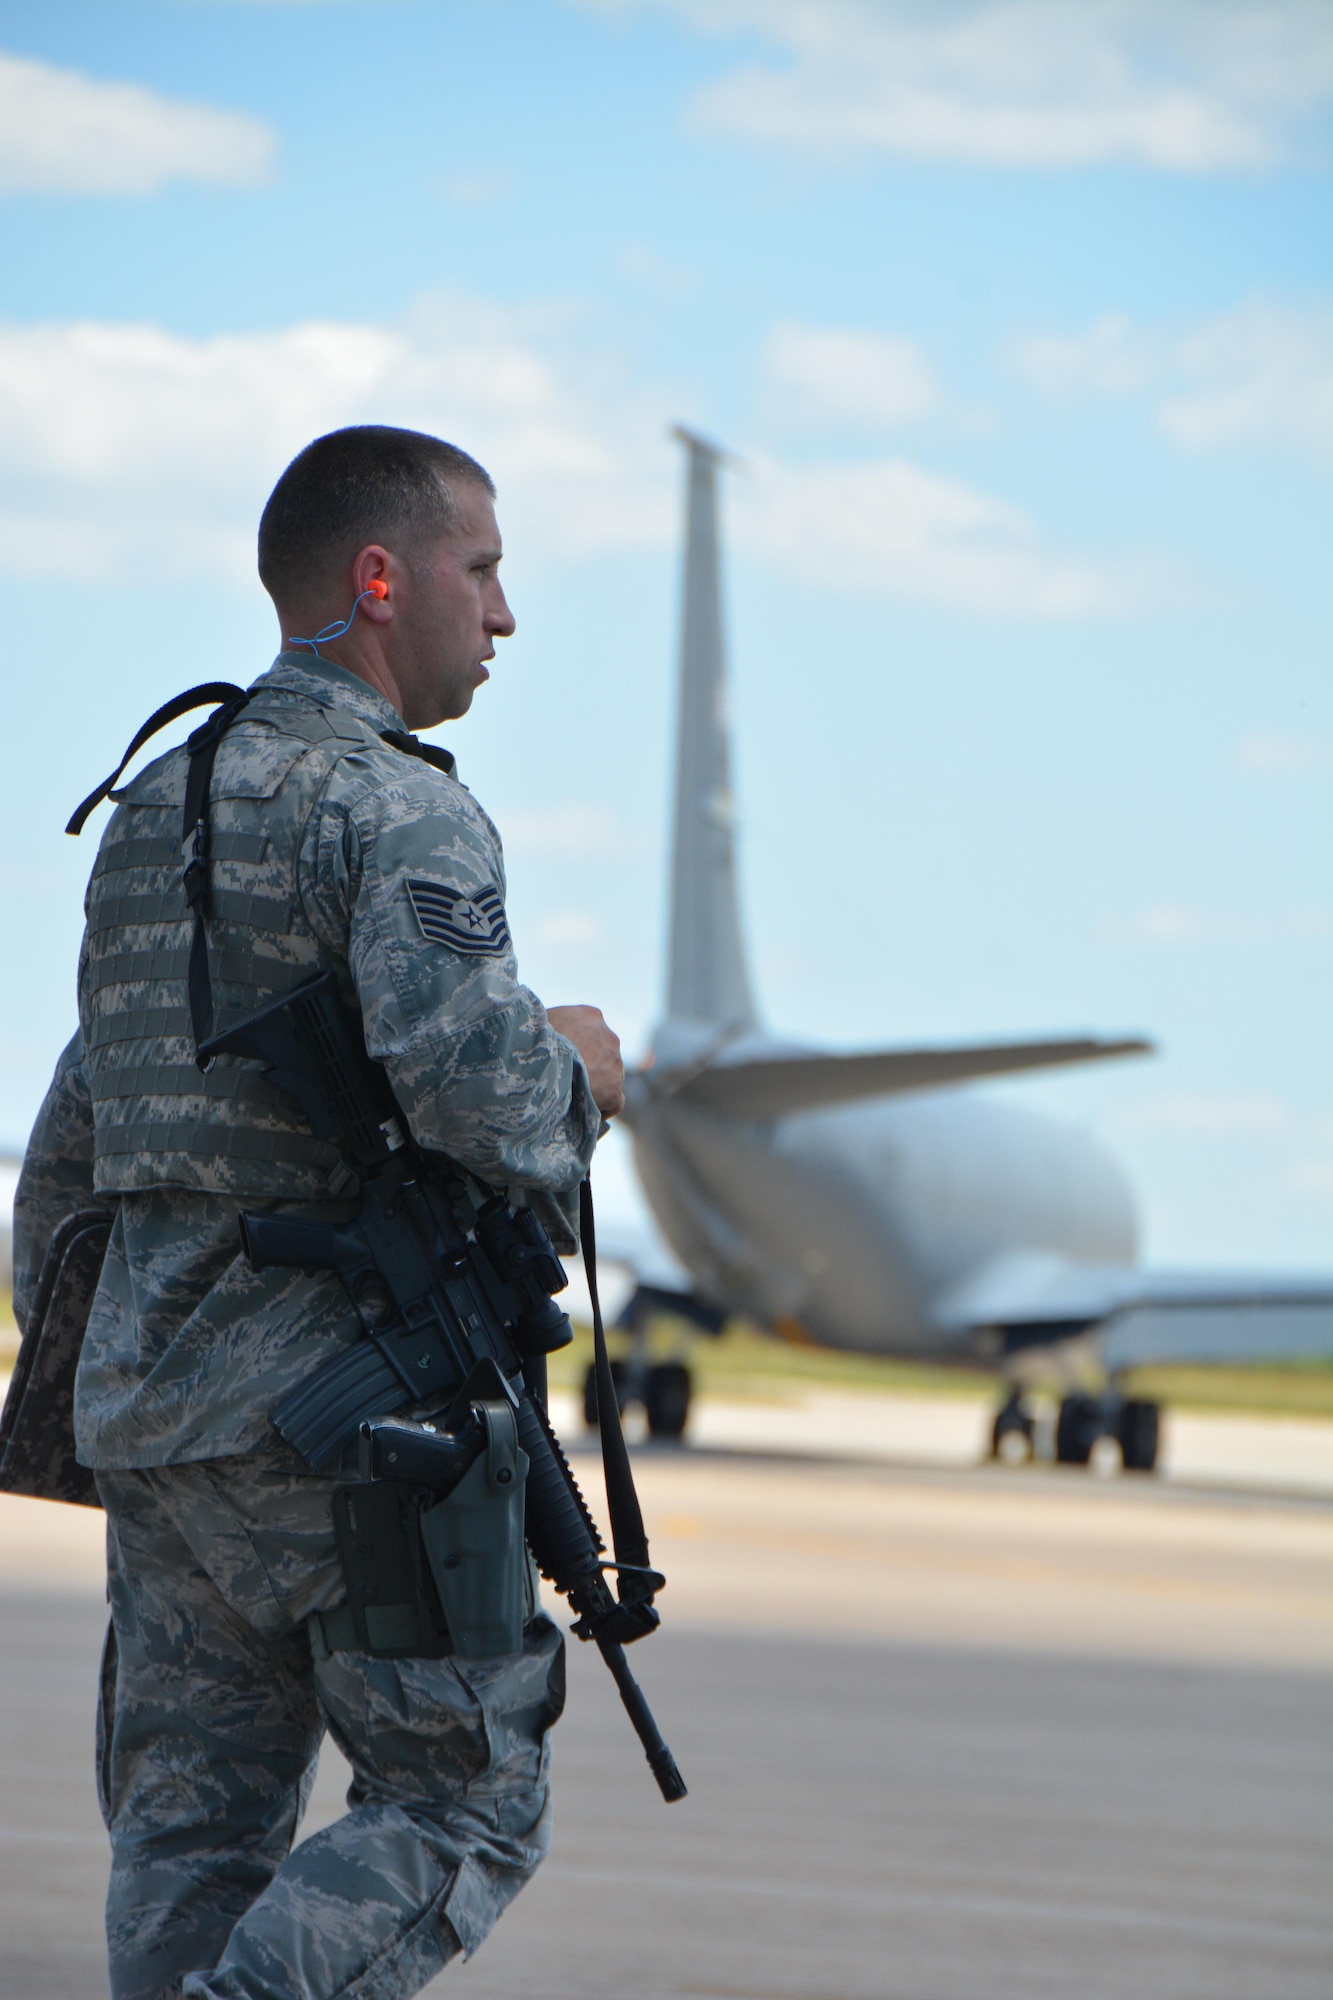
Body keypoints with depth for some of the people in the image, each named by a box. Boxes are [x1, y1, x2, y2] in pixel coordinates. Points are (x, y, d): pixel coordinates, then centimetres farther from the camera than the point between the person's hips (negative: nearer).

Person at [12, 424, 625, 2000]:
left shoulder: (152, 806, 19)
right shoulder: (398, 807, -9)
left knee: (190, 1837, 8)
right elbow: (457, 1066, -27)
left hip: (147, 1396, 8)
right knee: (465, 1807, 0)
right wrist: (573, 1074, -5)